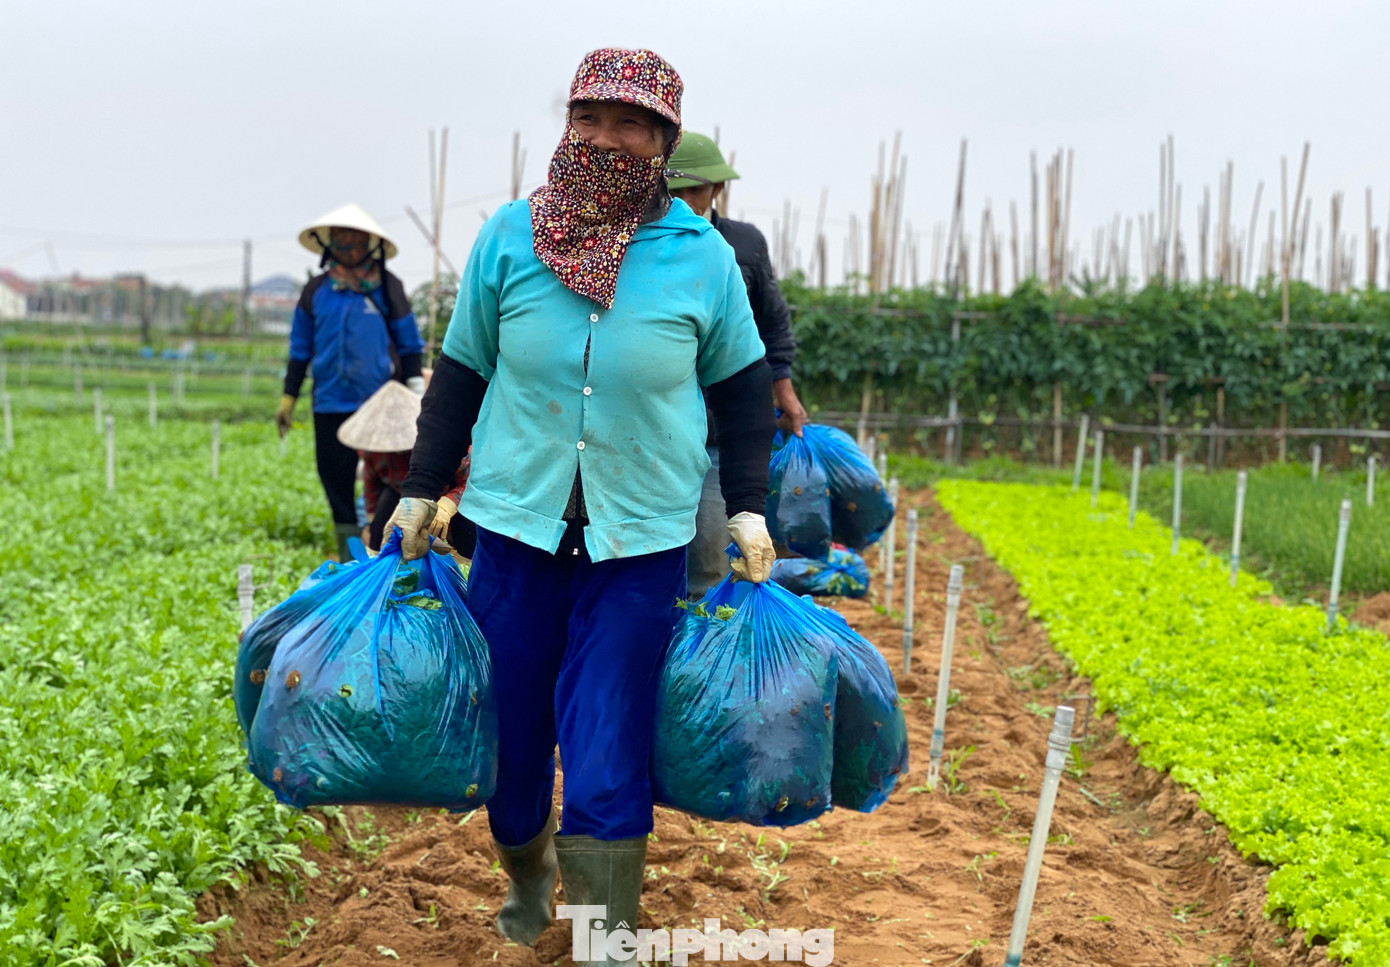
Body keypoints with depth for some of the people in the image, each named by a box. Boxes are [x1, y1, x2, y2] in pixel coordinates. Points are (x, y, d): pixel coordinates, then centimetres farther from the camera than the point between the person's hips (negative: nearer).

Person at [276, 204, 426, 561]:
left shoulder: (386, 287, 4)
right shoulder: (317, 289, 8)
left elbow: (409, 344, 8)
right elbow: (301, 348, 13)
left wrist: (416, 390, 2)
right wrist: (288, 398, 11)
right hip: (331, 403, 2)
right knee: (334, 474, 4)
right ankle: (349, 551, 17)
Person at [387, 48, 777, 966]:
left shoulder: (703, 255, -4)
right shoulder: (510, 236, -2)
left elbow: (742, 386, 9)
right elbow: (462, 373, 9)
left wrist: (749, 508, 3)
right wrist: (421, 490, 8)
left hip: (641, 547, -2)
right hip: (517, 531, 2)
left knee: (607, 770, -3)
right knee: (510, 743, 14)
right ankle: (527, 880, 43)